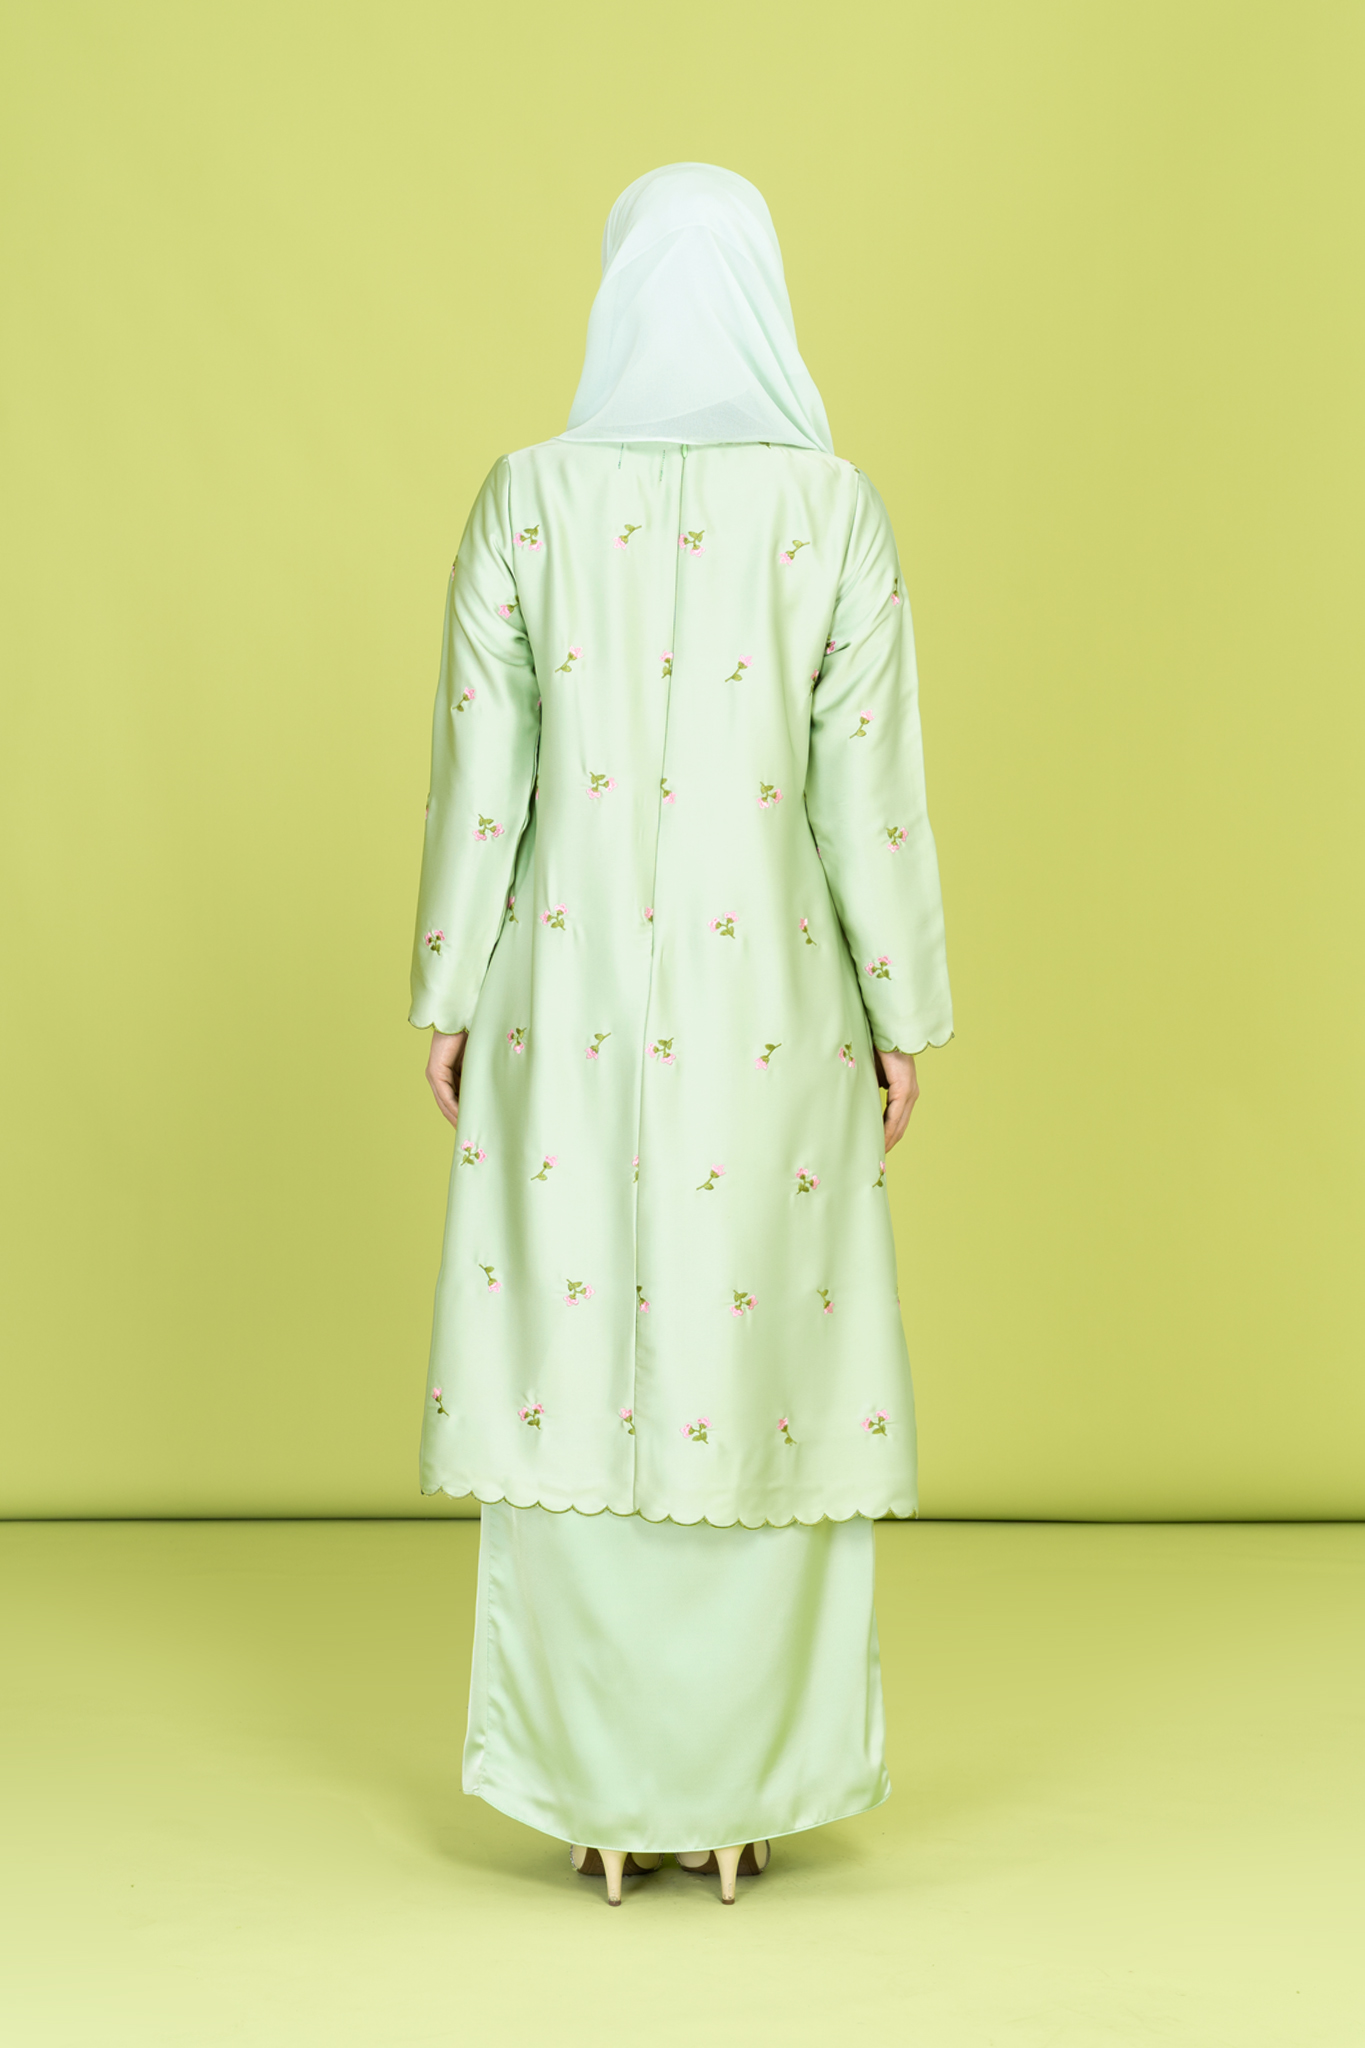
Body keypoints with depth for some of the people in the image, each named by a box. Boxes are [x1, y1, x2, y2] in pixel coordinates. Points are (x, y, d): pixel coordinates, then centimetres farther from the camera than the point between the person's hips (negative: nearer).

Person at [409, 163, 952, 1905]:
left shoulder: (528, 498, -4)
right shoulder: (832, 505, -5)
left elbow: (480, 766, -4)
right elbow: (869, 777, -6)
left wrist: (447, 998, 4)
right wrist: (905, 1012, 2)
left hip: (574, 992, 0)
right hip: (768, 997, 0)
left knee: (577, 1368, 7)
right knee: (766, 1364, 8)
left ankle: (604, 1793, 12)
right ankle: (744, 1794, 13)